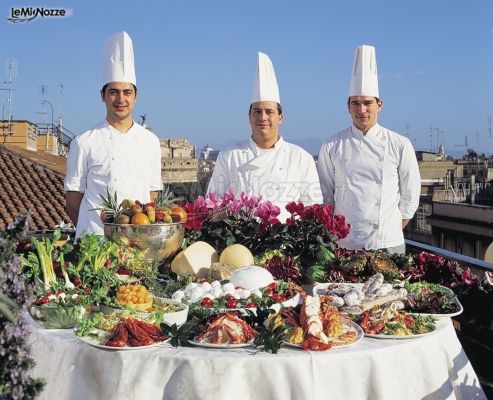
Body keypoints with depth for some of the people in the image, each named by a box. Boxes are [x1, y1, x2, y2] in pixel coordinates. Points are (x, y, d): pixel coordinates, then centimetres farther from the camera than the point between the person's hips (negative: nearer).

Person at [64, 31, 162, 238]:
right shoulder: (84, 143, 0)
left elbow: (153, 191, 11)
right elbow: (73, 197, 2)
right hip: (96, 237, -2)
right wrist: (89, 232, -3)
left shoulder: (150, 141, 9)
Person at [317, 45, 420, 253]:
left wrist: (393, 231, 7)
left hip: (388, 245, 0)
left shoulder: (400, 145, 3)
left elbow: (409, 197, 9)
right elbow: (324, 197, 9)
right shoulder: (332, 146, 4)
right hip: (344, 244, 0)